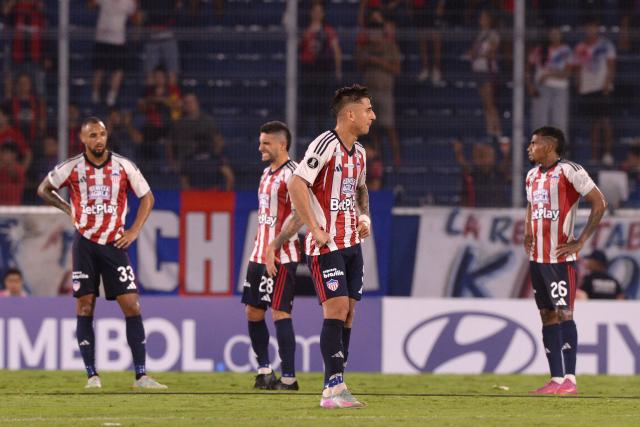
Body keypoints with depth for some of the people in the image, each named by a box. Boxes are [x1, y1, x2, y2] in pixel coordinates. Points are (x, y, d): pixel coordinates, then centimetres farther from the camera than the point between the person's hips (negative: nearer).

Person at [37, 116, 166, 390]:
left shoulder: (123, 166, -1)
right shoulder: (72, 168, -2)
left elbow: (147, 197, 10)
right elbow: (44, 189, 14)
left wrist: (134, 231, 1)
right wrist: (68, 209, 3)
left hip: (115, 244, 0)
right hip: (85, 244, 0)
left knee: (131, 306, -6)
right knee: (84, 307, -2)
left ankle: (141, 375, -3)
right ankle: (92, 375, 3)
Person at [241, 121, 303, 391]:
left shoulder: (292, 173, -13)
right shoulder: (267, 173, 16)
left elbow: (299, 216, -20)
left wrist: (273, 247, -22)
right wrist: (258, 248, 17)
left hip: (281, 257, -9)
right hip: (259, 254, 9)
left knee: (280, 312, -10)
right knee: (252, 311, 11)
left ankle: (288, 378, -8)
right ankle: (264, 370, 22)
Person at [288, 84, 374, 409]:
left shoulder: (358, 152, 13)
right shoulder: (326, 144, -14)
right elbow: (296, 184, -21)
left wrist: (364, 216, 14)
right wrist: (315, 230, -21)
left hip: (351, 242, 8)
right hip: (326, 245, -8)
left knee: (347, 312, 6)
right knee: (336, 308, -15)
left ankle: (333, 388, 10)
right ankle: (335, 388, -16)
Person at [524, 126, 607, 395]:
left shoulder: (569, 171, -10)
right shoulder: (533, 175, 14)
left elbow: (599, 203, -11)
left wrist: (580, 241, -12)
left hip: (561, 257, -8)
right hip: (537, 257, 8)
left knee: (564, 314, -11)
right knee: (547, 316, 5)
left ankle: (570, 380, -12)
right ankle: (556, 379, 6)